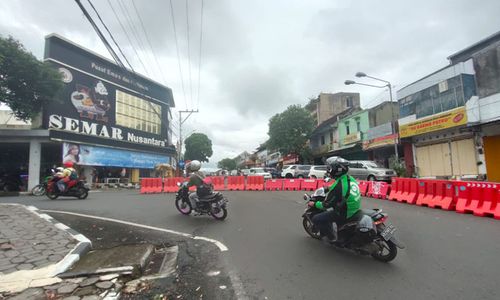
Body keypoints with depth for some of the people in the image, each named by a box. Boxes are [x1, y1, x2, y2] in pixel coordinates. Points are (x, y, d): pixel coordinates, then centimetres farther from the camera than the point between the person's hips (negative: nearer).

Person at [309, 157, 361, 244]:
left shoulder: (337, 186, -27)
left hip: (344, 214, -9)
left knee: (316, 219, -1)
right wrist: (329, 188, 28)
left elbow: (327, 204, -18)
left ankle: (332, 237, 12)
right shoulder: (350, 178, -3)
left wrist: (314, 204, -2)